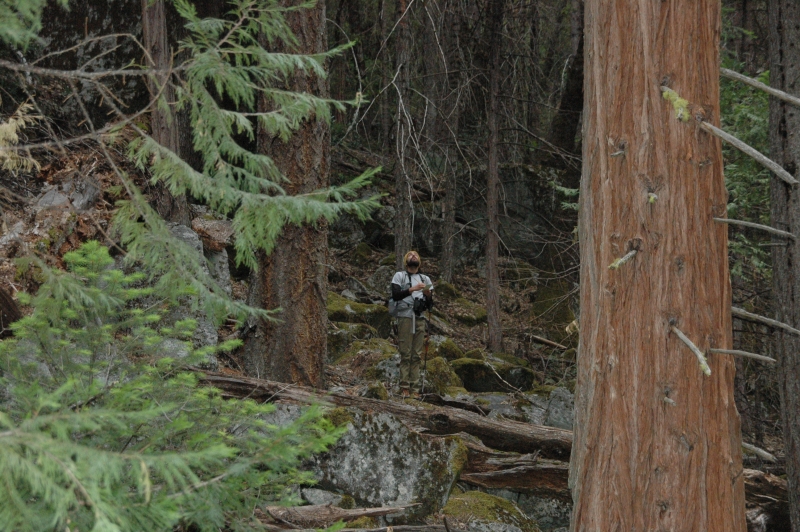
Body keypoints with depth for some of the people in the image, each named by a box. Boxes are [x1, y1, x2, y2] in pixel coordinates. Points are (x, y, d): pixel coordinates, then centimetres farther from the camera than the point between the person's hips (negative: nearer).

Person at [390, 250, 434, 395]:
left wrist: (428, 295, -3)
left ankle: (415, 389, -2)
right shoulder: (399, 276, 10)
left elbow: (430, 305, 18)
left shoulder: (425, 279, 21)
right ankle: (404, 388, -8)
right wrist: (412, 289, -17)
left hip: (420, 319, 4)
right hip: (405, 317, -4)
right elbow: (395, 295, -7)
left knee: (416, 355, 0)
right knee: (405, 354, -8)